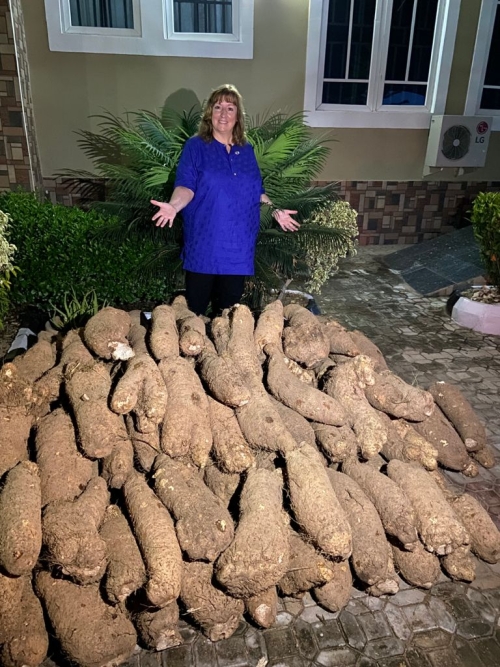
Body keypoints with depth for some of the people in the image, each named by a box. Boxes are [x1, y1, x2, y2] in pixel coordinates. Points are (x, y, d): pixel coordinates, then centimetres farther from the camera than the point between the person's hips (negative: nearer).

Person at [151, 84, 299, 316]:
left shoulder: (246, 150, 12)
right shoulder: (195, 146, 0)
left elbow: (256, 190, 19)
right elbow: (185, 186, -10)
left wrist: (275, 210, 10)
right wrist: (173, 205, -29)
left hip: (238, 243, 4)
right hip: (204, 241, -4)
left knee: (229, 307, 10)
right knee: (196, 307, 1)